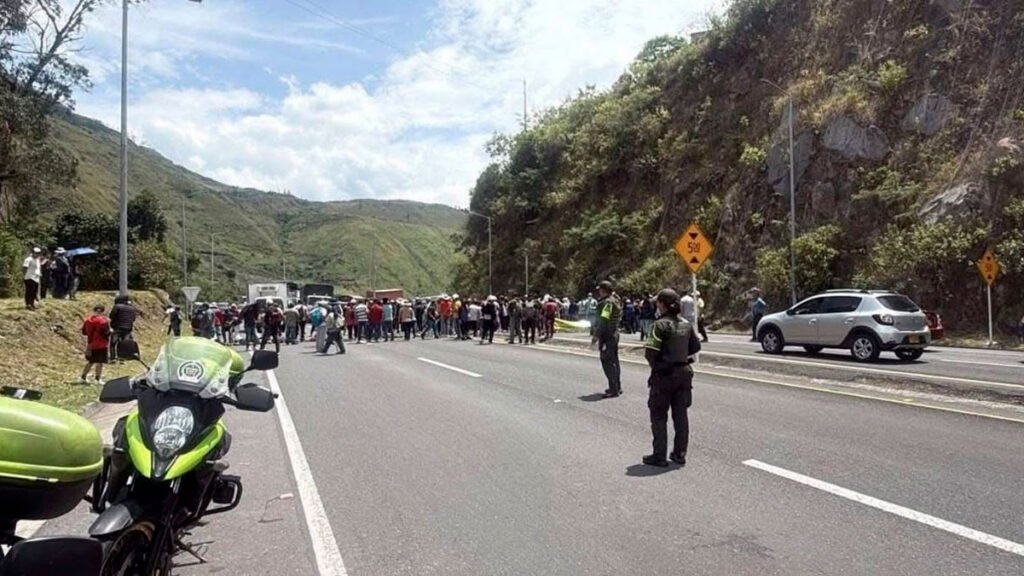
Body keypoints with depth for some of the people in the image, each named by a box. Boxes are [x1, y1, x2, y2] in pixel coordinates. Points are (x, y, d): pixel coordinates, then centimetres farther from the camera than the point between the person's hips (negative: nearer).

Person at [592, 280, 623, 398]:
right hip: (614, 334, 10)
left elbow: (603, 321, -24)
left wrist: (596, 335, -24)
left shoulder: (608, 302, -17)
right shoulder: (616, 301, 13)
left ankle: (614, 389, -7)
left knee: (607, 362, -7)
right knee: (614, 361, 16)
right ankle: (617, 387, 24)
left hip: (607, 336, -10)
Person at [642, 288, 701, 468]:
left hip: (664, 374, -6)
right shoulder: (686, 324, 5)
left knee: (659, 416, 5)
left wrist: (653, 363, -2)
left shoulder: (661, 324, -16)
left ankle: (659, 456, 8)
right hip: (684, 372, 6)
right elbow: (696, 347, 13)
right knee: (680, 414, 13)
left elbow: (650, 351, -20)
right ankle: (680, 454, 20)